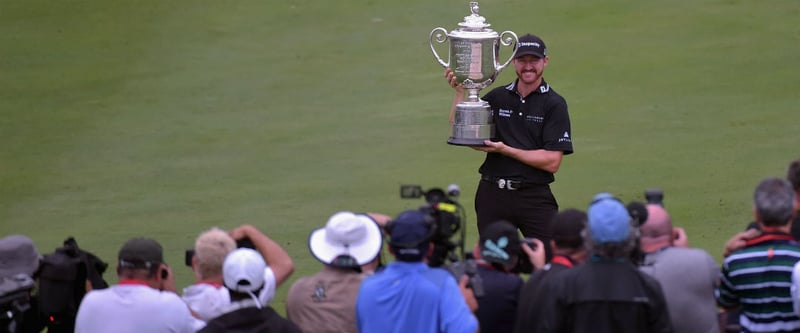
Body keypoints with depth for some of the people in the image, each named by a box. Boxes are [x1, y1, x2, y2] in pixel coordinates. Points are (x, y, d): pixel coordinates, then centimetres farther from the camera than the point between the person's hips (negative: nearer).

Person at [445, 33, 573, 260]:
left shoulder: (554, 104, -2)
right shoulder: (497, 98, 10)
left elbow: (552, 162, -9)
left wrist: (505, 150, -13)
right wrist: (460, 92, -5)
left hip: (534, 197, -4)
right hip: (493, 195, 4)